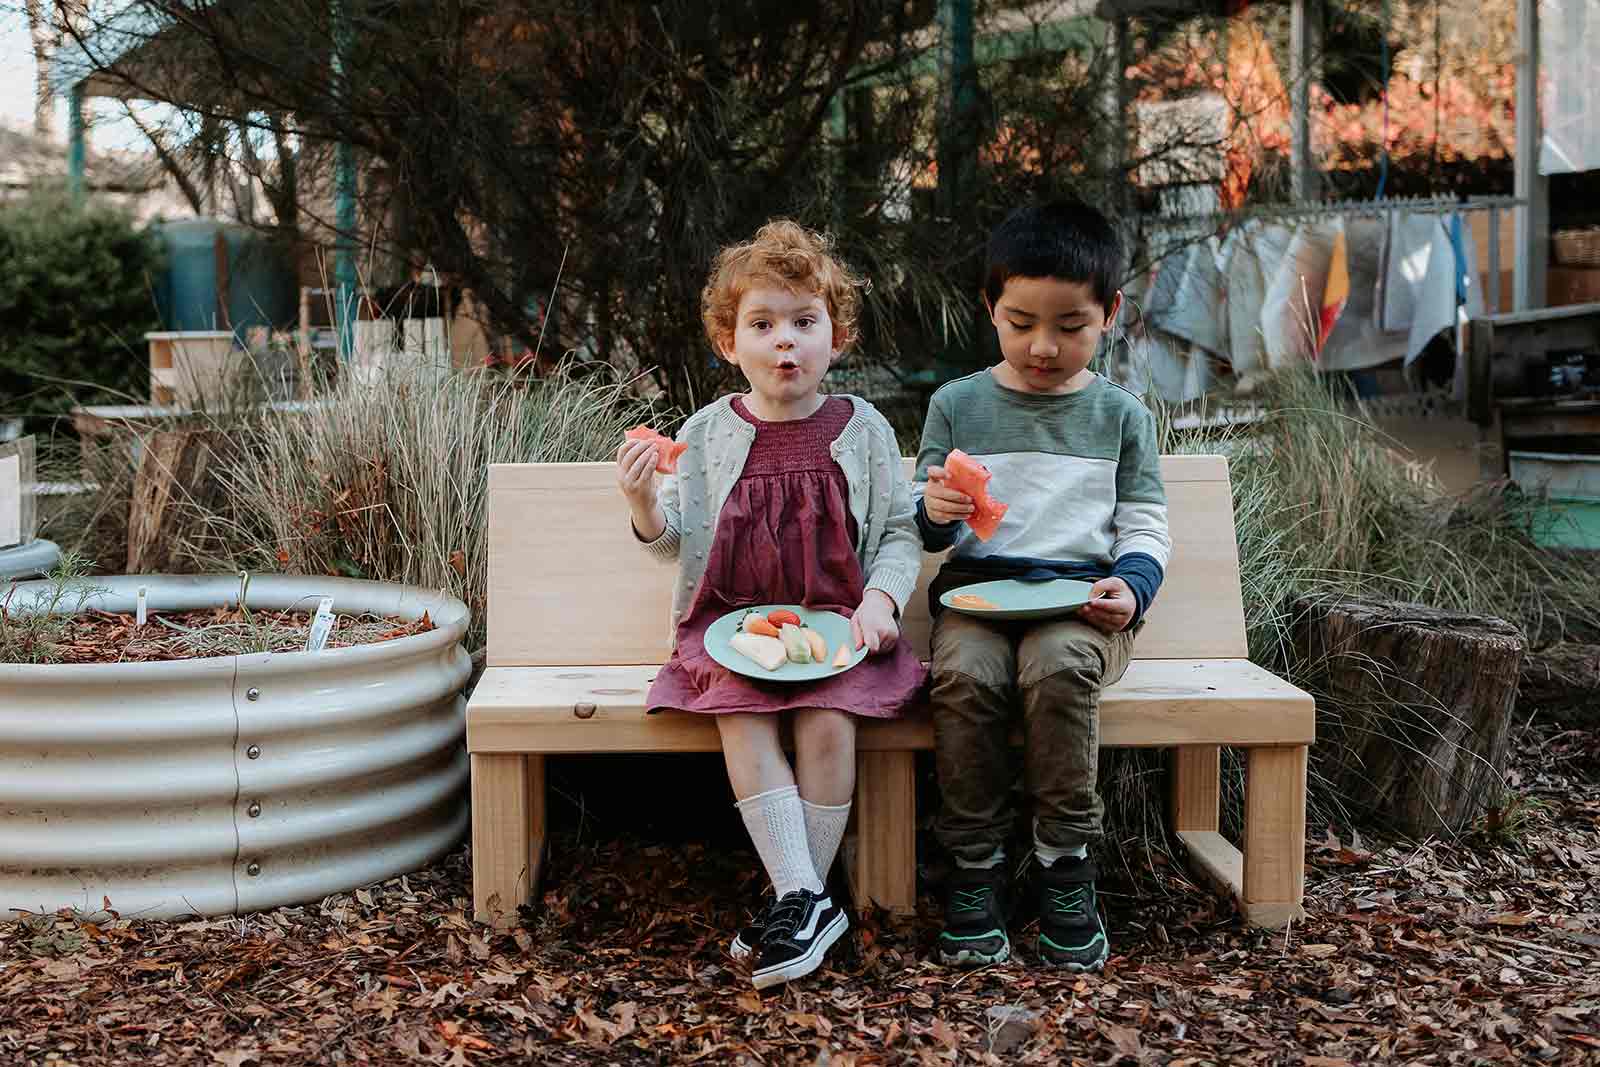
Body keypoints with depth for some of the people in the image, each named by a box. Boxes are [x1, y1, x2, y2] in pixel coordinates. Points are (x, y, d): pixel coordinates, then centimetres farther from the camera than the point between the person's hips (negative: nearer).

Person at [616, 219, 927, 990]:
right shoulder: (707, 434, 5)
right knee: (740, 715, -28)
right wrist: (644, 505, -13)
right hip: (732, 621, 1)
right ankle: (806, 901, -26)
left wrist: (880, 599, -11)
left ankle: (796, 899, -13)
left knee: (828, 720, -28)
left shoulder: (860, 430, 4)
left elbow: (900, 530, 6)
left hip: (835, 621, 0)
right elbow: (673, 543, 9)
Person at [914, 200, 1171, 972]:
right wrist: (935, 512, -14)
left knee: (1057, 669, -35)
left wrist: (1132, 582, -12)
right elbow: (924, 526, 11)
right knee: (965, 676, -33)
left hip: (1080, 597, -1)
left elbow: (1145, 526, 11)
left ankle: (1064, 864, -19)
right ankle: (975, 865, -17)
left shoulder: (1121, 415, 12)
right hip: (975, 589, 1)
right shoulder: (957, 404, 12)